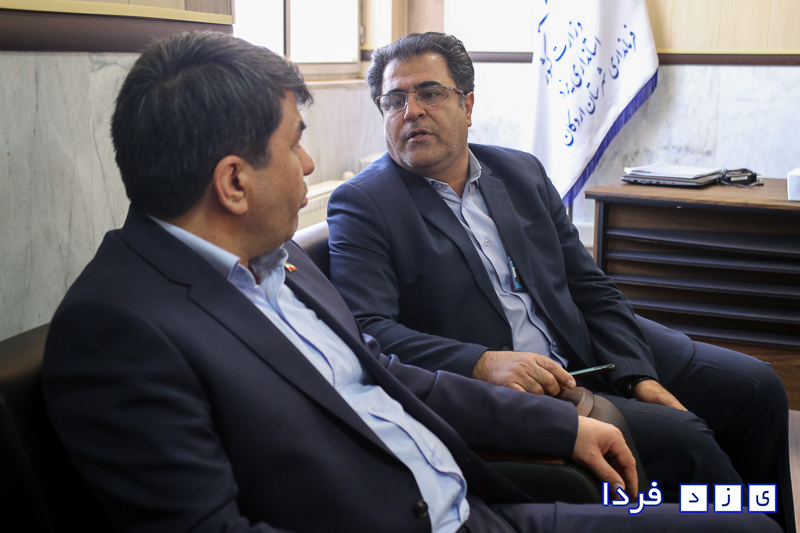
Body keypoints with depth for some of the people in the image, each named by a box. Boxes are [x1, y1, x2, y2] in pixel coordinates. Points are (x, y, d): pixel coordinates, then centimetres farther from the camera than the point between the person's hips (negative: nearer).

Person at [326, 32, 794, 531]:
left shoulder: (522, 172, 11)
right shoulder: (361, 204, -6)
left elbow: (591, 287, 10)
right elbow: (368, 329, -19)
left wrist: (640, 375, -3)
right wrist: (483, 363, -30)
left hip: (588, 352, 7)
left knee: (754, 386, 3)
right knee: (680, 436, -21)